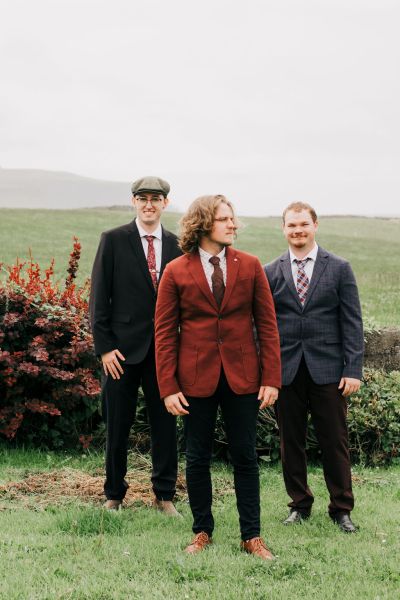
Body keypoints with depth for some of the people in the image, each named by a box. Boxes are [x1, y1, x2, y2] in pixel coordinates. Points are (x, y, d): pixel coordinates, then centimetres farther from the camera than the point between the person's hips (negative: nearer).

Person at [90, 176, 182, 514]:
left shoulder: (176, 245, 7)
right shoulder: (114, 240, -1)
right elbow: (99, 297, -2)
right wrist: (104, 346, -8)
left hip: (164, 349, 2)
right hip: (123, 348, -2)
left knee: (165, 423, 6)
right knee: (118, 426, 6)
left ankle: (164, 495, 18)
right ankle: (114, 495, 21)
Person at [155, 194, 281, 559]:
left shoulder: (250, 266, 2)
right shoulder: (176, 272, -2)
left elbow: (267, 324, 3)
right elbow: (165, 333, -1)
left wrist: (271, 378, -4)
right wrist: (168, 387, -7)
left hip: (242, 377, 1)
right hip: (196, 378, -1)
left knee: (245, 457, 6)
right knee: (198, 458, 8)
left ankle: (251, 536, 14)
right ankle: (202, 532, 21)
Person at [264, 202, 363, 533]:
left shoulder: (339, 269, 3)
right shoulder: (271, 273, 7)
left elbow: (352, 323, 0)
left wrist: (353, 369, -7)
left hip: (328, 370, -2)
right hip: (286, 371, 2)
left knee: (335, 442, 3)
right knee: (291, 442, 8)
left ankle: (341, 508, 14)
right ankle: (300, 504, 21)